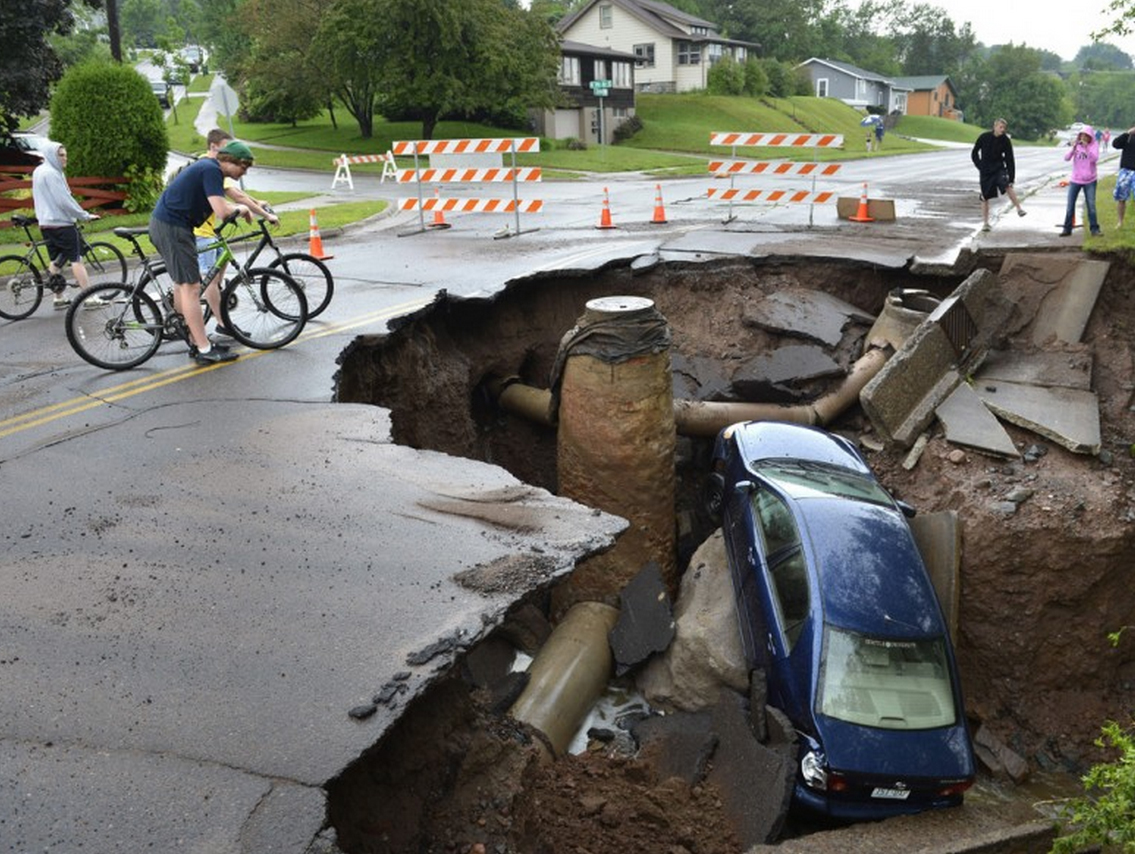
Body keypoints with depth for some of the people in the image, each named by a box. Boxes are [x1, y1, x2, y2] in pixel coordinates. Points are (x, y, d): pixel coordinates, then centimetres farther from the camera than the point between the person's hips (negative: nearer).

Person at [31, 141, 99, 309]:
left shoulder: (38, 171, 14)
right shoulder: (51, 174, -16)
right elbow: (64, 200, -19)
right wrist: (85, 215, -13)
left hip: (45, 223, 9)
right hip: (61, 222, -9)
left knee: (54, 260, 10)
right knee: (77, 258, -7)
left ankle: (59, 298, 12)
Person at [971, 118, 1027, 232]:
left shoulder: (1006, 141, -7)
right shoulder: (984, 137, -8)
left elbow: (1010, 160, -5)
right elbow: (974, 154, 5)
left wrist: (1011, 178, -11)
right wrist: (980, 167, -3)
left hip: (999, 168, 0)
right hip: (985, 171, 0)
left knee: (1007, 186, -28)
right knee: (985, 197, 2)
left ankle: (1019, 209, -21)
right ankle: (985, 223, 13)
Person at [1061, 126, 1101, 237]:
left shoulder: (1094, 145, -4)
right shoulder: (1076, 145, 2)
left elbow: (1095, 159, -18)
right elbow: (1066, 158, -9)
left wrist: (1086, 148, -26)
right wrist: (1073, 148, -24)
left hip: (1090, 181, -2)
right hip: (1075, 180, 2)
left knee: (1091, 205, -1)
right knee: (1070, 206, 3)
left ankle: (1094, 228, 7)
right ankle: (1067, 229, 11)